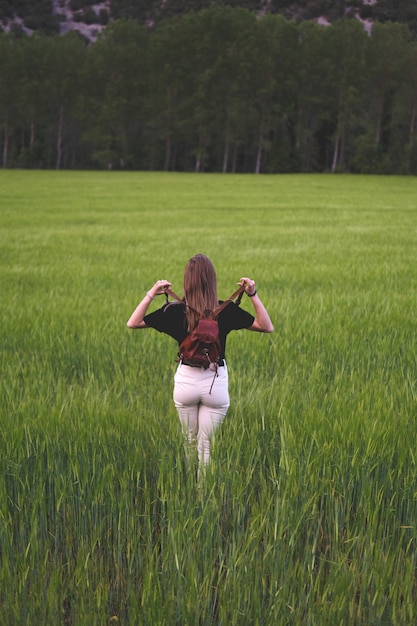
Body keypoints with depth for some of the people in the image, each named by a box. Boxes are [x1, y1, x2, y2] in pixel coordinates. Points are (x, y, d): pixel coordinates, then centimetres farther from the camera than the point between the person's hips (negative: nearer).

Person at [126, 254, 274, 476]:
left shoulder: (175, 311, -10)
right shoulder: (226, 311, -11)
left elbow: (133, 323, -3)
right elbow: (267, 327, -3)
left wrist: (151, 295, -4)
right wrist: (253, 295, -6)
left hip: (185, 381, 1)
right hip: (216, 383, -1)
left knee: (190, 443, 20)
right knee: (208, 446, 6)